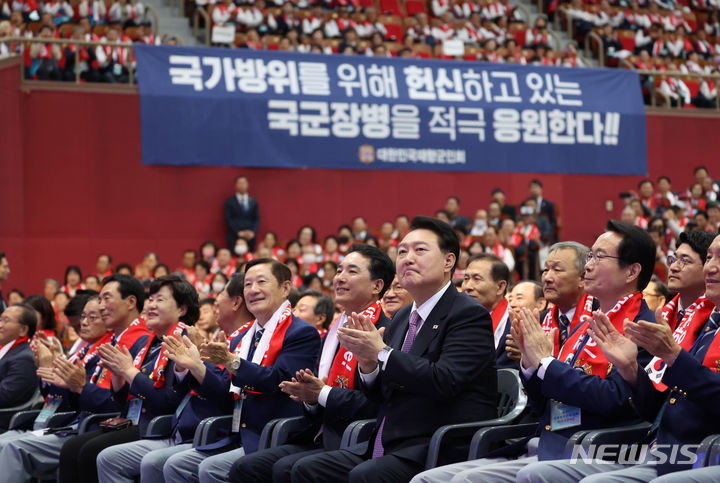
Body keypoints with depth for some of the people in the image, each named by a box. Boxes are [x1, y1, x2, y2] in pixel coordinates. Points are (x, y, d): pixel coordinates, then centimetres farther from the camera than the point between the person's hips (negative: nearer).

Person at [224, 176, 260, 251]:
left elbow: (257, 219, 10)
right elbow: (228, 219, -2)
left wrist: (253, 232, -6)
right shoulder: (229, 201, 4)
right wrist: (238, 232, -11)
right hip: (234, 237, -3)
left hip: (250, 237, 3)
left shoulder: (253, 201, 14)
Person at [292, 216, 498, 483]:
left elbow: (443, 381, -23)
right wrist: (368, 364, -3)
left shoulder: (470, 315, -8)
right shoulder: (402, 318, 17)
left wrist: (381, 353, -18)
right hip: (390, 446, 8)